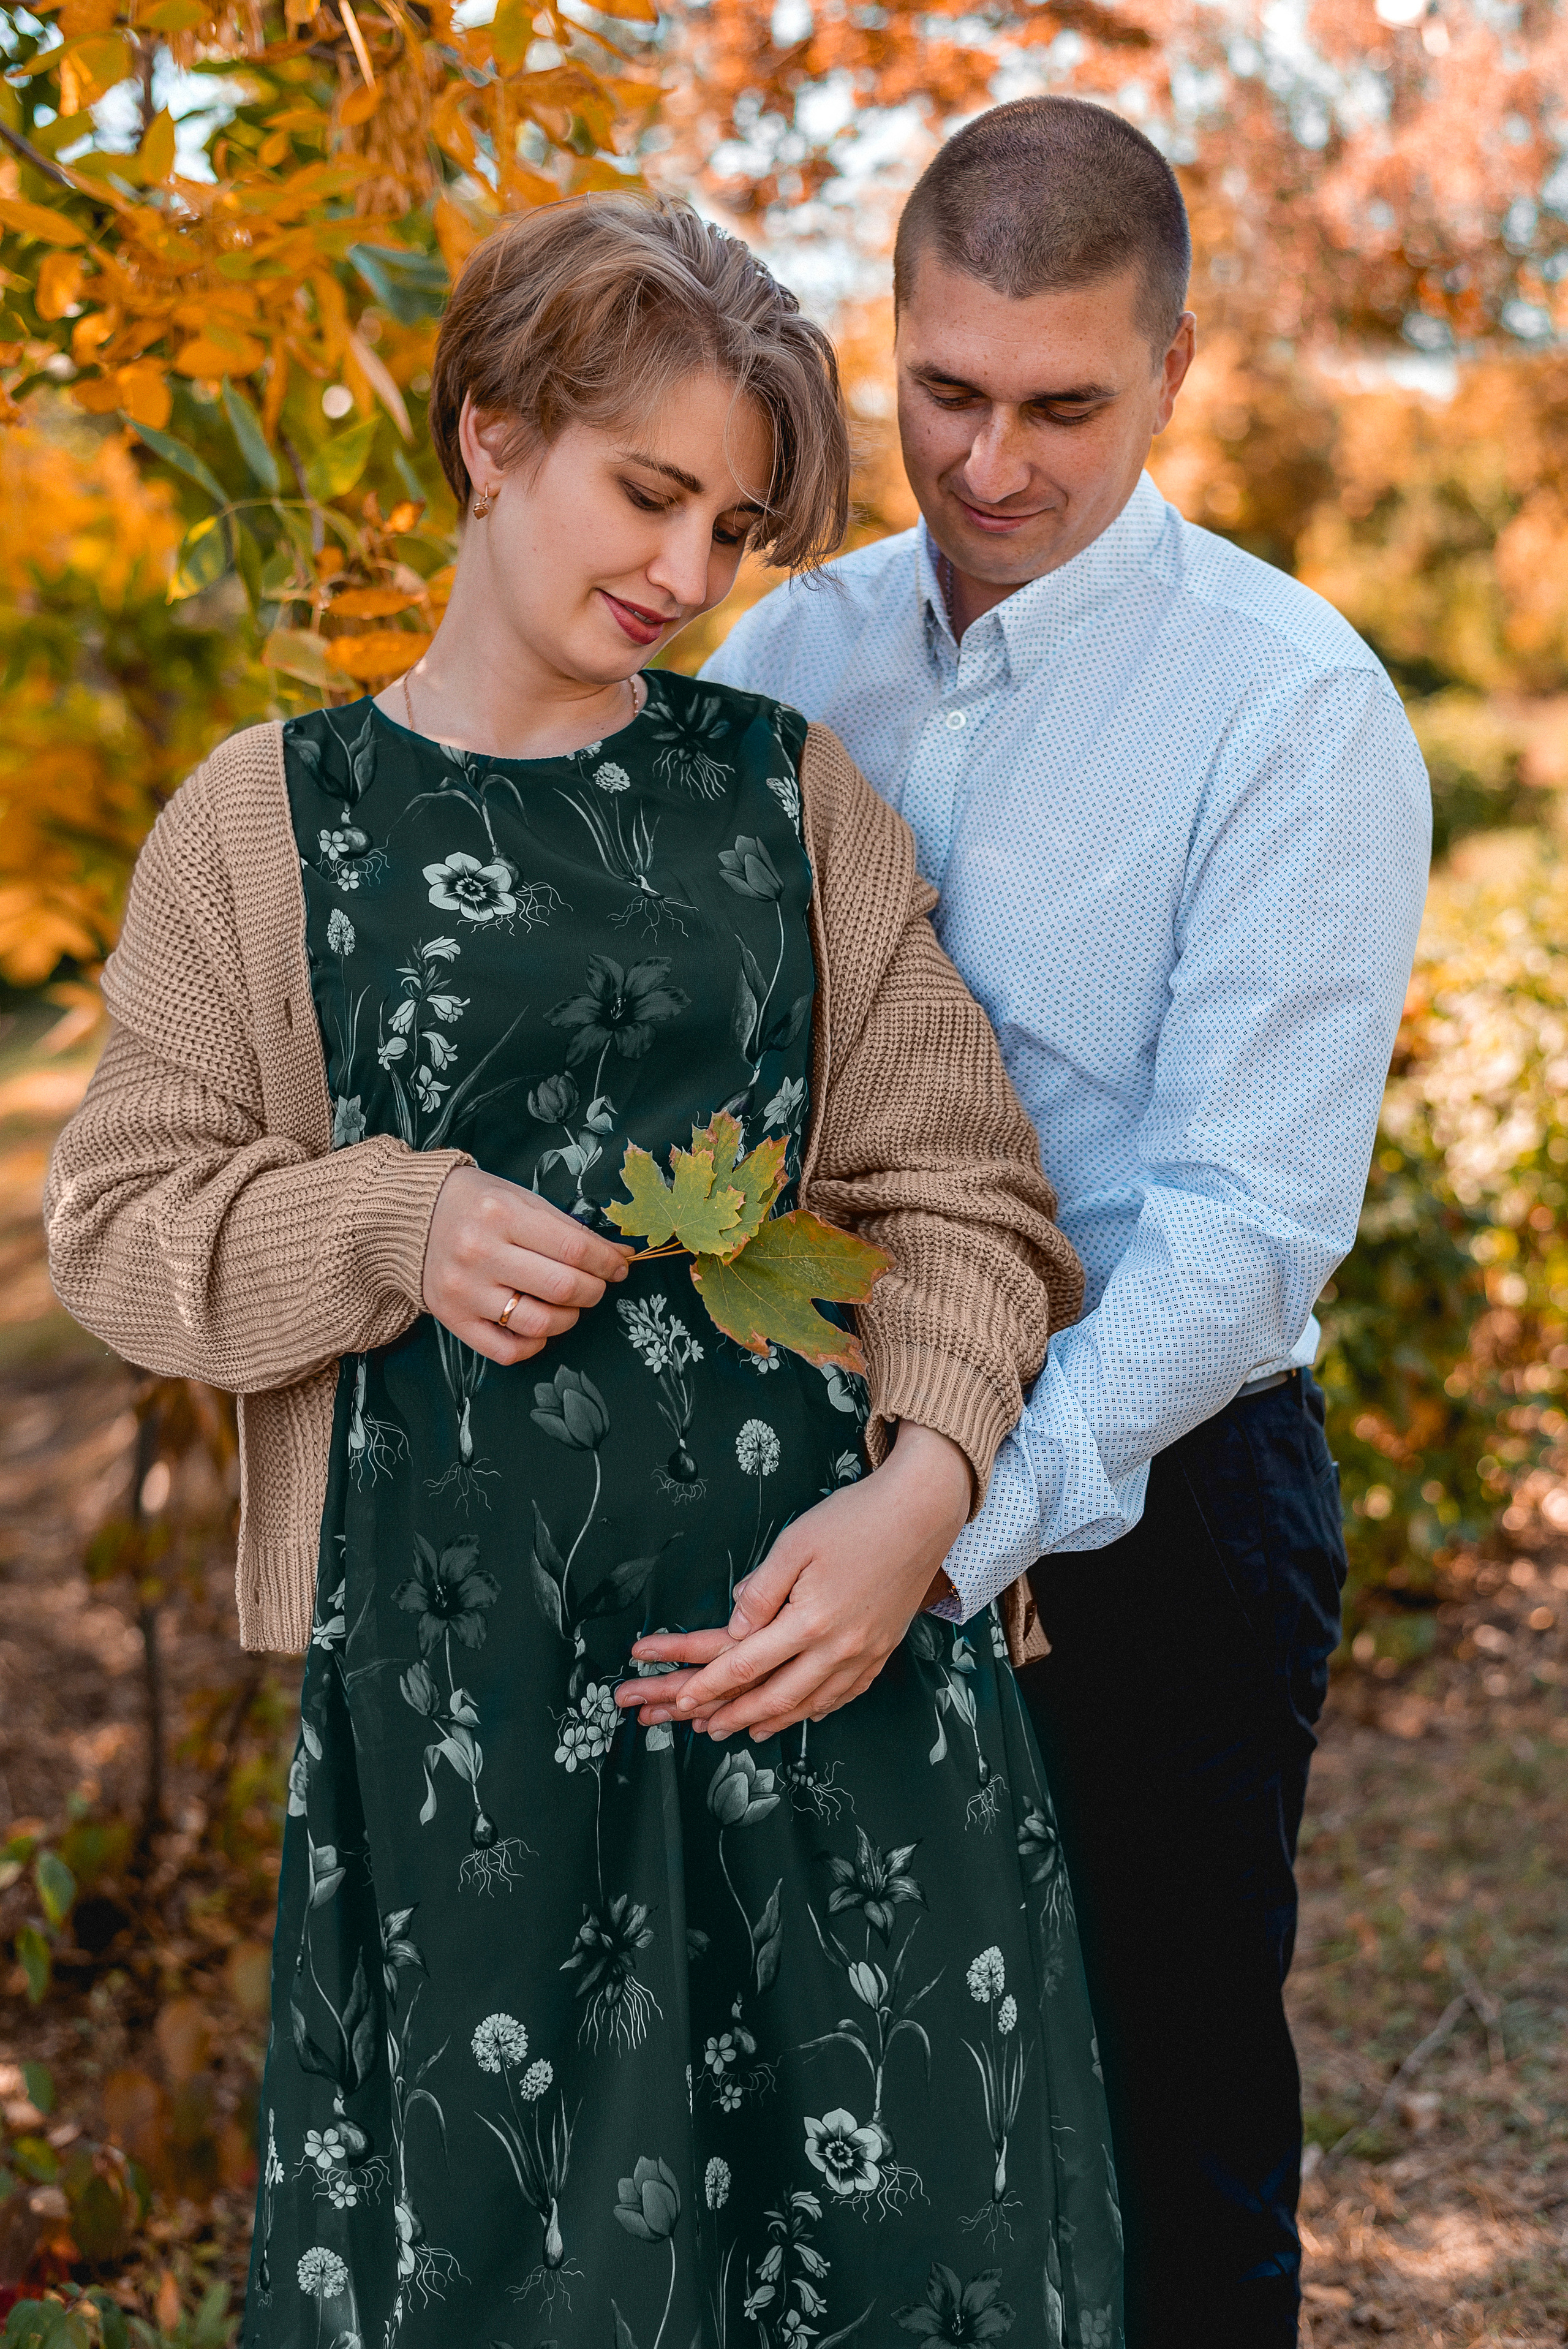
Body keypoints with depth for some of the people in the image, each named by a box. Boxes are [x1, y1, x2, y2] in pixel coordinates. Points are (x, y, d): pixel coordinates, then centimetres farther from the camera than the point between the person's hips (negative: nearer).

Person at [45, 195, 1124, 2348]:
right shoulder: (272, 817, 4)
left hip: (812, 1602, 2)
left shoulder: (787, 788, 8)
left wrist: (922, 1480, -13)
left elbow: (950, 1184, 4)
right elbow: (122, 1207, 5)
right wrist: (397, 1230, -13)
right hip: (454, 1636, -1)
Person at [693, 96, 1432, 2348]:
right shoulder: (785, 657, 3)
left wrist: (962, 1524, -32)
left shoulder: (1297, 705, -13)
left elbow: (1249, 1213, -21)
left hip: (1142, 1498, -4)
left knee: (1167, 2137, 10)